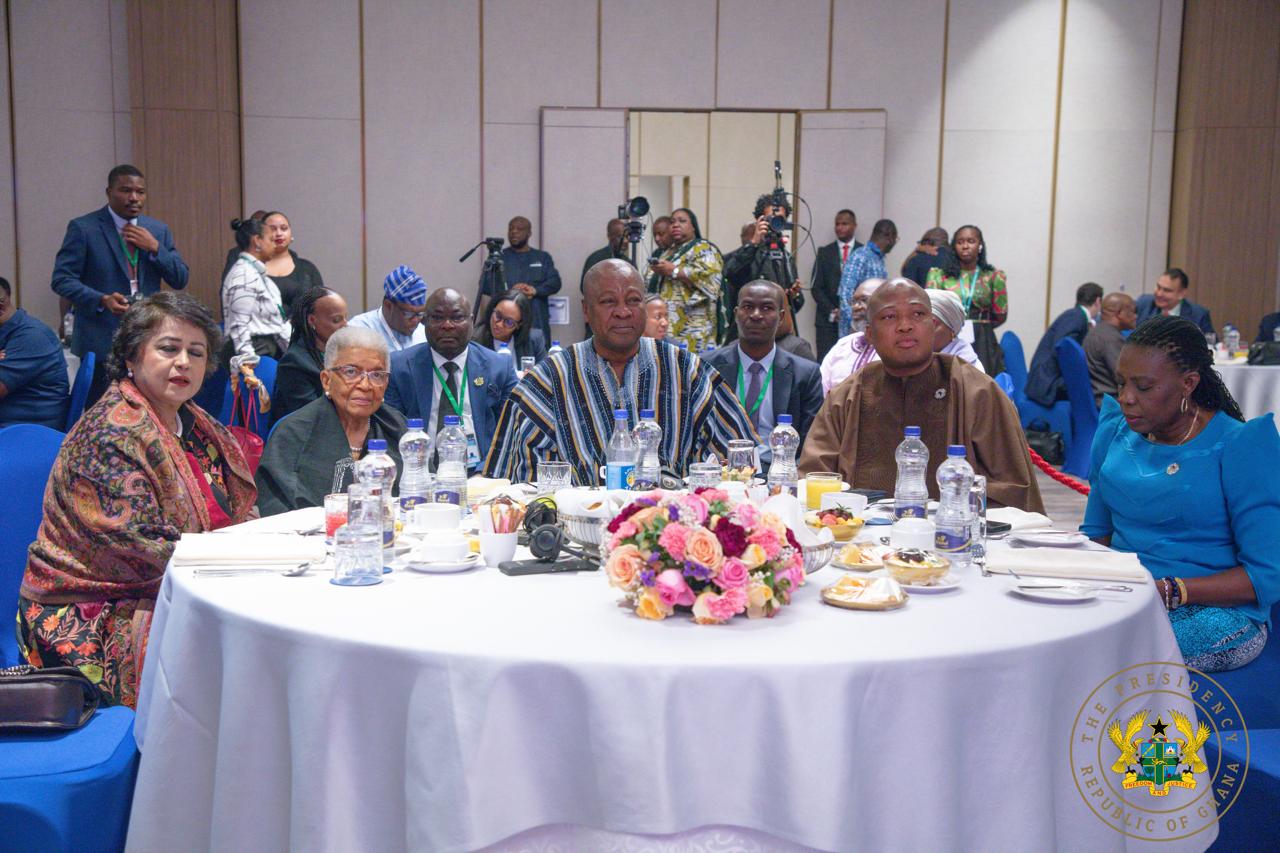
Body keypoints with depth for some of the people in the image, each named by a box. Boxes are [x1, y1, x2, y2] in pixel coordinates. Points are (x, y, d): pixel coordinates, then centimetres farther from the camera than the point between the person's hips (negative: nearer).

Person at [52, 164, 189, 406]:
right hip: (102, 342, -4)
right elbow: (62, 279, -6)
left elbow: (180, 280, 9)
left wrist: (155, 248, -6)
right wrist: (101, 300, -21)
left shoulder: (158, 230, 12)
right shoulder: (83, 228, -2)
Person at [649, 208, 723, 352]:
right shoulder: (669, 251, 23)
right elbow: (661, 284, 31)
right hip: (670, 322, 8)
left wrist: (673, 271, -17)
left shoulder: (703, 249, -3)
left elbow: (708, 276, -20)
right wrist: (658, 270, 10)